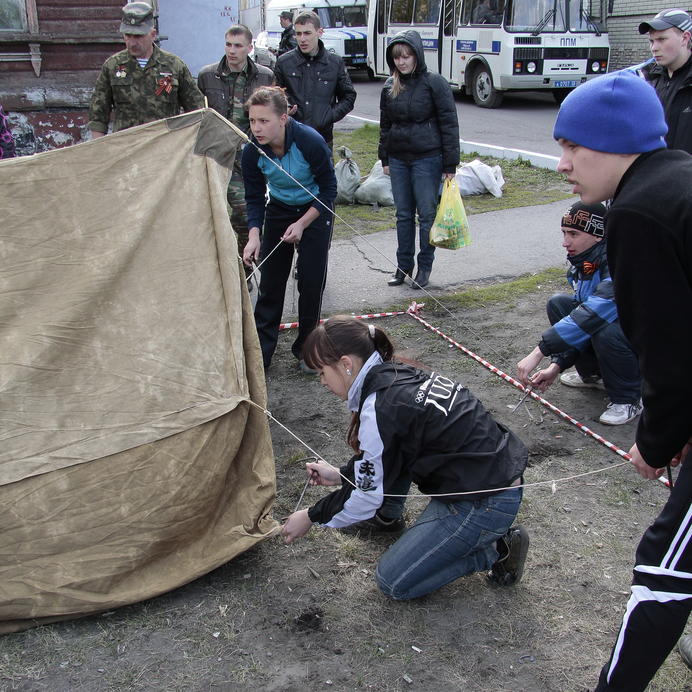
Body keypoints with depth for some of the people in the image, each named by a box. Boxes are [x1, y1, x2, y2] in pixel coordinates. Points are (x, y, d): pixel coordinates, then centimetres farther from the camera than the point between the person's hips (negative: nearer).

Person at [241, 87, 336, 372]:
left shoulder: (311, 142, -30)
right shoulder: (253, 151, -20)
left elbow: (328, 190, -17)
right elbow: (254, 198, -8)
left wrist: (302, 224, -21)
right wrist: (254, 235, -23)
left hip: (314, 212, -3)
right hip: (278, 211, 3)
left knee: (311, 281, -2)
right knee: (271, 281, 1)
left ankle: (306, 349, 15)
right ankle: (260, 351, 10)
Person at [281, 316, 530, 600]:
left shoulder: (380, 408, -21)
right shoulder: (401, 375, 5)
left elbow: (367, 497, -10)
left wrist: (311, 517, 3)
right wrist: (340, 475, 22)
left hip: (484, 504, -9)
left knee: (393, 581, 3)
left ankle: (496, 551, 2)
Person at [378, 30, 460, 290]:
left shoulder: (434, 83, -7)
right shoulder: (390, 86, 8)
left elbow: (449, 123, -7)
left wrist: (450, 164, -10)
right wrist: (385, 158, 14)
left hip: (427, 159, -5)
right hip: (398, 159, 5)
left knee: (427, 214, 1)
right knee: (403, 214, 10)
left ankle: (425, 266, 13)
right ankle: (404, 266, 20)